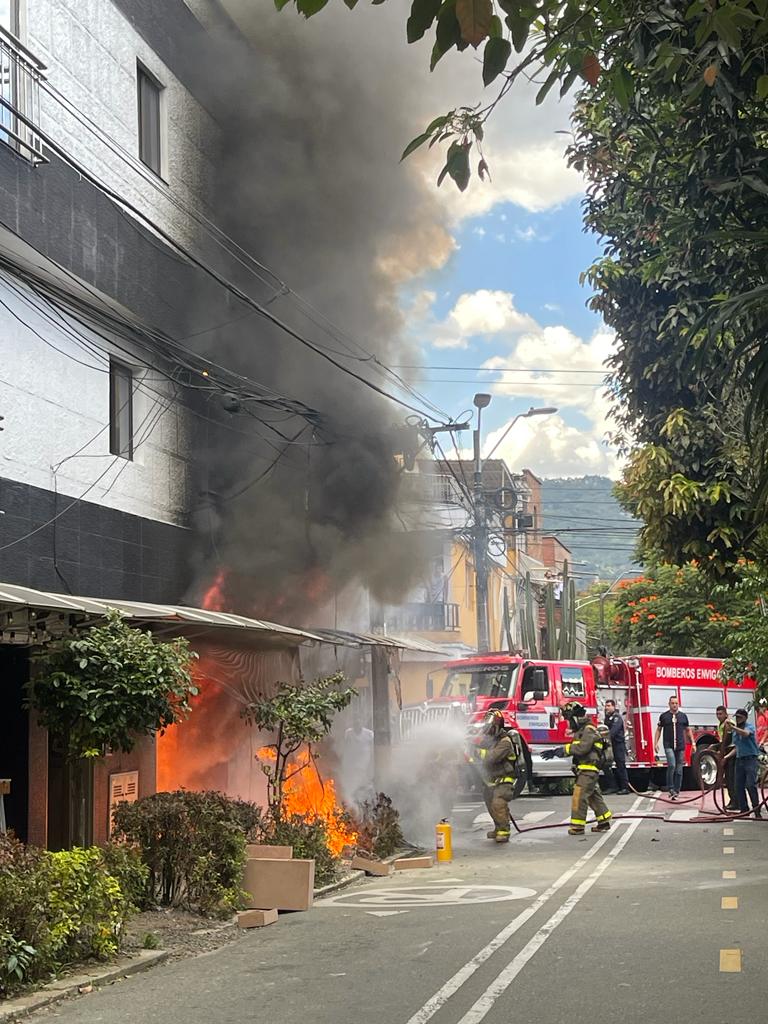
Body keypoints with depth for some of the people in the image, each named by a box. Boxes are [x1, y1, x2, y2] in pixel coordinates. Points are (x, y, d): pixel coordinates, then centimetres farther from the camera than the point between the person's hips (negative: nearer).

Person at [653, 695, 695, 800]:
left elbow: (688, 730, 16)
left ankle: (676, 791, 10)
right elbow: (659, 729, 10)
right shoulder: (664, 716, 5)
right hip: (668, 745, -2)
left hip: (681, 746, 2)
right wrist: (655, 743, 1)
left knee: (679, 770, 3)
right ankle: (670, 788, -9)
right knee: (671, 765, -21)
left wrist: (693, 743, 10)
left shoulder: (683, 716, 10)